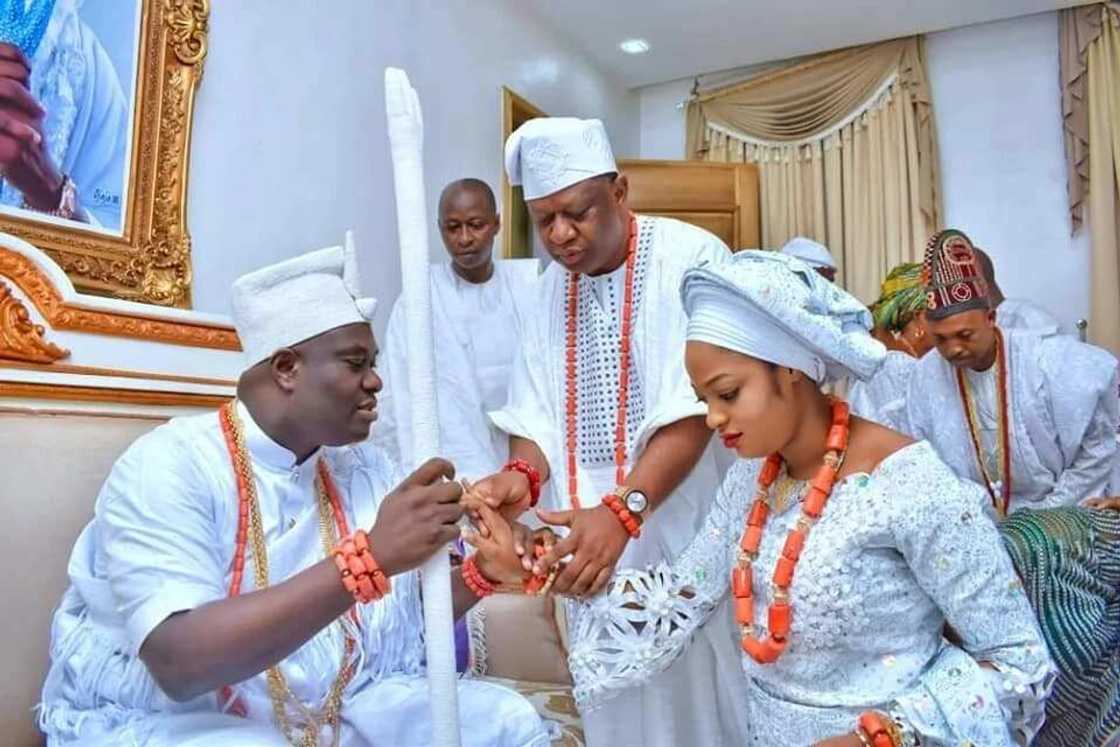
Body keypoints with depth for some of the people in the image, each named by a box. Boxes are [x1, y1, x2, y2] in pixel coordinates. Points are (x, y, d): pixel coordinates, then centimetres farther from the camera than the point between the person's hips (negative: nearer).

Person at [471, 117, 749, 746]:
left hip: (678, 525, -4)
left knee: (691, 692, 9)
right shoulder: (553, 284, 7)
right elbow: (539, 407, 6)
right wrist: (523, 473, -14)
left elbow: (695, 410, -20)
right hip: (589, 526, 5)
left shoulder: (691, 258, -12)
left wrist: (622, 510, -30)